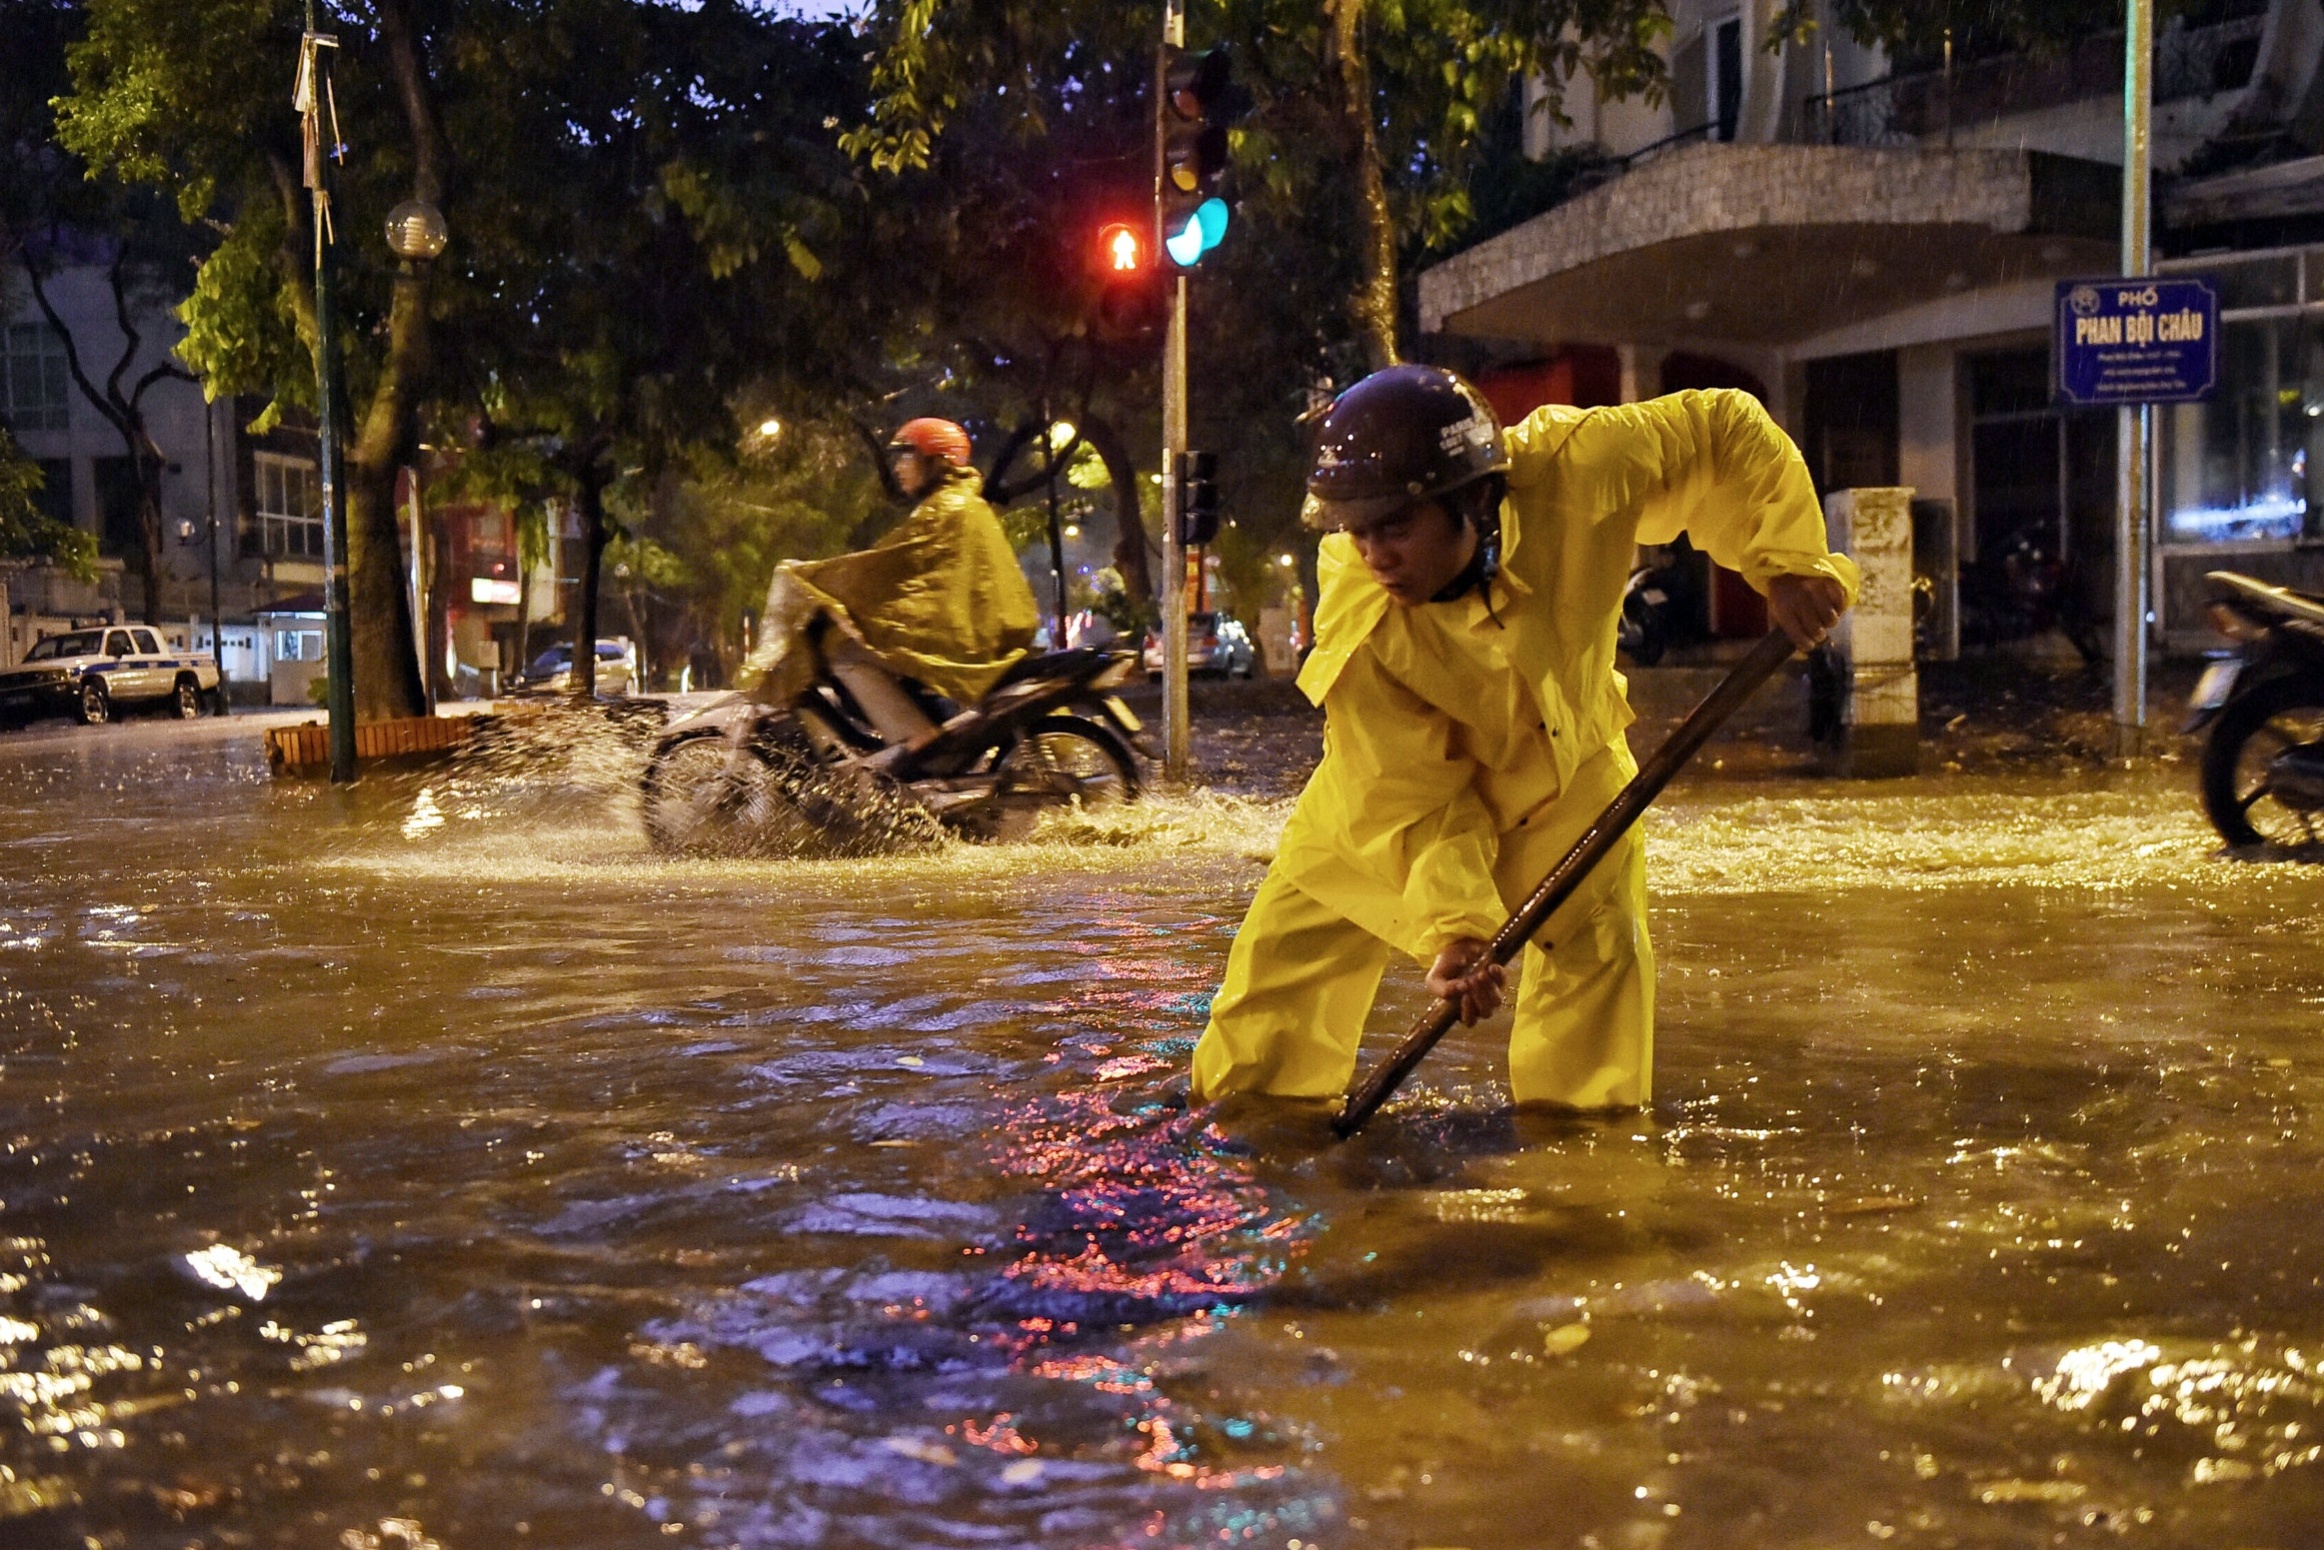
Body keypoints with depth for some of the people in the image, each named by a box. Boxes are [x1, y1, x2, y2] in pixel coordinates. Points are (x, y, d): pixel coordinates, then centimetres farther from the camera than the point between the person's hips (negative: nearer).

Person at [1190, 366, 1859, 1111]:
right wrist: (1452, 924, -37)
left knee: (1599, 941, -5)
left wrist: (1787, 561, -29)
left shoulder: (1572, 471, -37)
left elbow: (1723, 430, -22)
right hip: (1399, 770, -1)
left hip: (1564, 758, 1)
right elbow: (1410, 793, -30)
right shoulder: (1355, 613, -36)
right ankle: (1242, 1105, 20)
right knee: (1292, 933, -1)